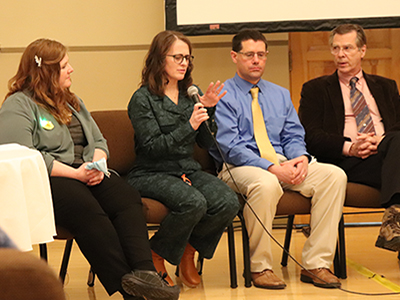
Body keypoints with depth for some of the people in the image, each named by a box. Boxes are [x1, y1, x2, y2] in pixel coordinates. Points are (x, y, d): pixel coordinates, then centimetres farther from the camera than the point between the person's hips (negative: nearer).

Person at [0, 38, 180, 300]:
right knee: (88, 209, -37)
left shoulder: (71, 102, 27)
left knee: (128, 198, -25)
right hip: (47, 181, -7)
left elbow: (98, 141, 25)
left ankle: (144, 272, -41)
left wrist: (97, 165, 0)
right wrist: (74, 173, -17)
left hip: (86, 174, 7)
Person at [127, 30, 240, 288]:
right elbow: (153, 147, -15)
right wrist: (189, 126, -22)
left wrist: (208, 110, -4)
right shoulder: (143, 99, -5)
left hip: (189, 170, 6)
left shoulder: (190, 95, 14)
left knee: (228, 203, -23)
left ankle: (188, 251, 3)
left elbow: (207, 143, 11)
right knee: (193, 203, -35)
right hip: (153, 174, -6)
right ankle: (155, 257, -9)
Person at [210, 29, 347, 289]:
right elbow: (230, 147, -11)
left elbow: (294, 136, 15)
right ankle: (260, 267, -22)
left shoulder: (281, 95, 22)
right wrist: (273, 168, -21)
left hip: (283, 163, 6)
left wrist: (301, 157, -10)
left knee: (334, 175, -19)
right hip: (239, 167, -6)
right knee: (266, 184, -41)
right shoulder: (222, 96, 1)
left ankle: (316, 264, -19)